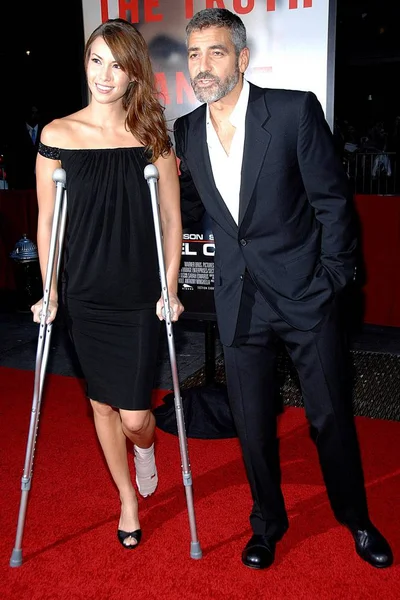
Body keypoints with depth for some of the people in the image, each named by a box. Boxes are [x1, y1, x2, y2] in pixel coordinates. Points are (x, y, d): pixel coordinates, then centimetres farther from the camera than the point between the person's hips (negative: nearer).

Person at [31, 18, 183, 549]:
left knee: (134, 416, -1)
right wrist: (50, 294, 3)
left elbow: (171, 221, 1)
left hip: (140, 299, -1)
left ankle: (145, 447, 39)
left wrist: (170, 291, -3)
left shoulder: (153, 137, -2)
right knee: (102, 404, 14)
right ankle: (128, 500, 38)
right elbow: (46, 221, 3)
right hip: (85, 297, 1)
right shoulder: (57, 136, -3)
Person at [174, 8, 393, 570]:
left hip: (304, 293, -3)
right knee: (252, 422, 13)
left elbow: (332, 201, -6)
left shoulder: (296, 109, -9)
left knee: (331, 417, 10)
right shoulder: (187, 131, 4)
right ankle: (268, 522, 37)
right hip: (239, 300, 4)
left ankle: (356, 518, 37)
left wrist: (333, 281, -7)